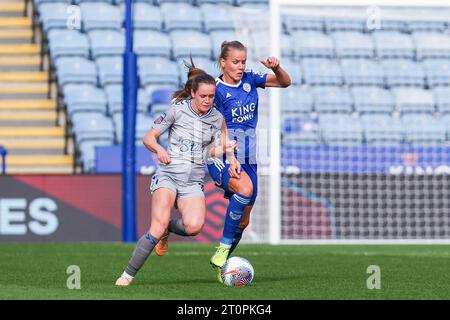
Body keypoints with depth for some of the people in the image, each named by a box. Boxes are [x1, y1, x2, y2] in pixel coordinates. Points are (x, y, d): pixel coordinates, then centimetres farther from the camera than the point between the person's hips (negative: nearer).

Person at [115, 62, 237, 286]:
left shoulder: (217, 118, 6)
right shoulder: (177, 110, -4)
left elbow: (212, 152, 8)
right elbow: (148, 138, -1)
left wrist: (225, 148, -13)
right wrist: (160, 150, -21)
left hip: (193, 183, 3)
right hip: (168, 175, -3)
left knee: (194, 226, -25)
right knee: (158, 226, -24)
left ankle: (166, 228, 10)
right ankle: (128, 274, -13)